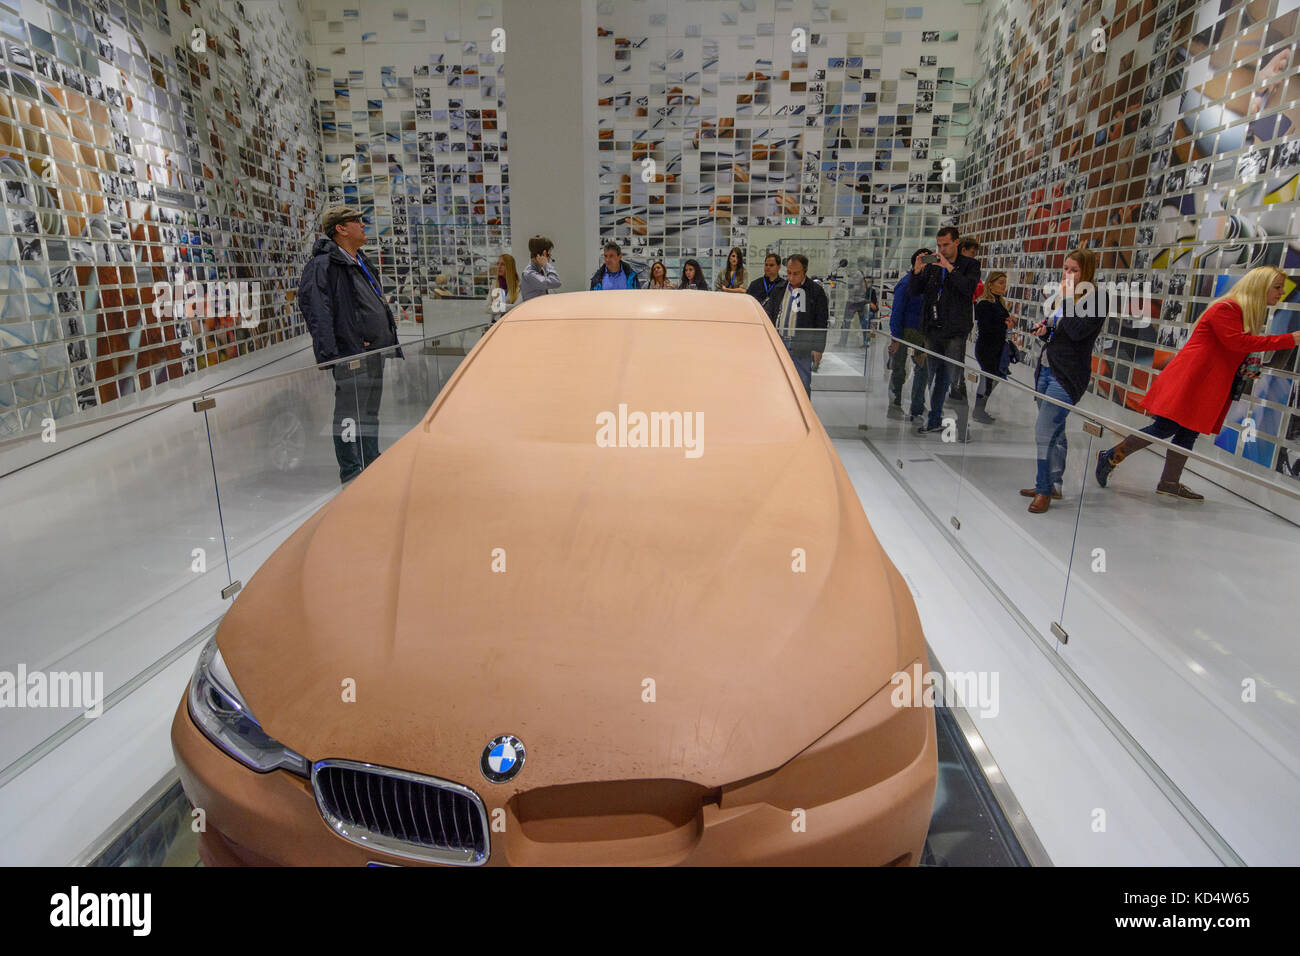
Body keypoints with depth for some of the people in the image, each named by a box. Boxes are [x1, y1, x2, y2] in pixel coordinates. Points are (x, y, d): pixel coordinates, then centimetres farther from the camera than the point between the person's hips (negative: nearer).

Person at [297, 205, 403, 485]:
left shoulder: (361, 262, 19)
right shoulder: (323, 265, -11)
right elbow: (316, 311, -19)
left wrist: (391, 341, 24)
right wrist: (327, 353, -26)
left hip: (374, 351, 10)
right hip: (351, 356, -10)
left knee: (370, 411, 17)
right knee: (350, 414, -2)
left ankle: (372, 465, 29)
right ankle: (351, 471, 7)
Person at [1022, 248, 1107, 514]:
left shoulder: (1095, 299, -9)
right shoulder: (1064, 295, 15)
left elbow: (1077, 331, -23)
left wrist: (1068, 299, -17)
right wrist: (1043, 330, 2)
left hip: (1067, 376, -8)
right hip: (1046, 369, 8)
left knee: (1044, 433, -12)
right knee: (1054, 432, 15)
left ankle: (1044, 490, -1)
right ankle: (1053, 484, 25)